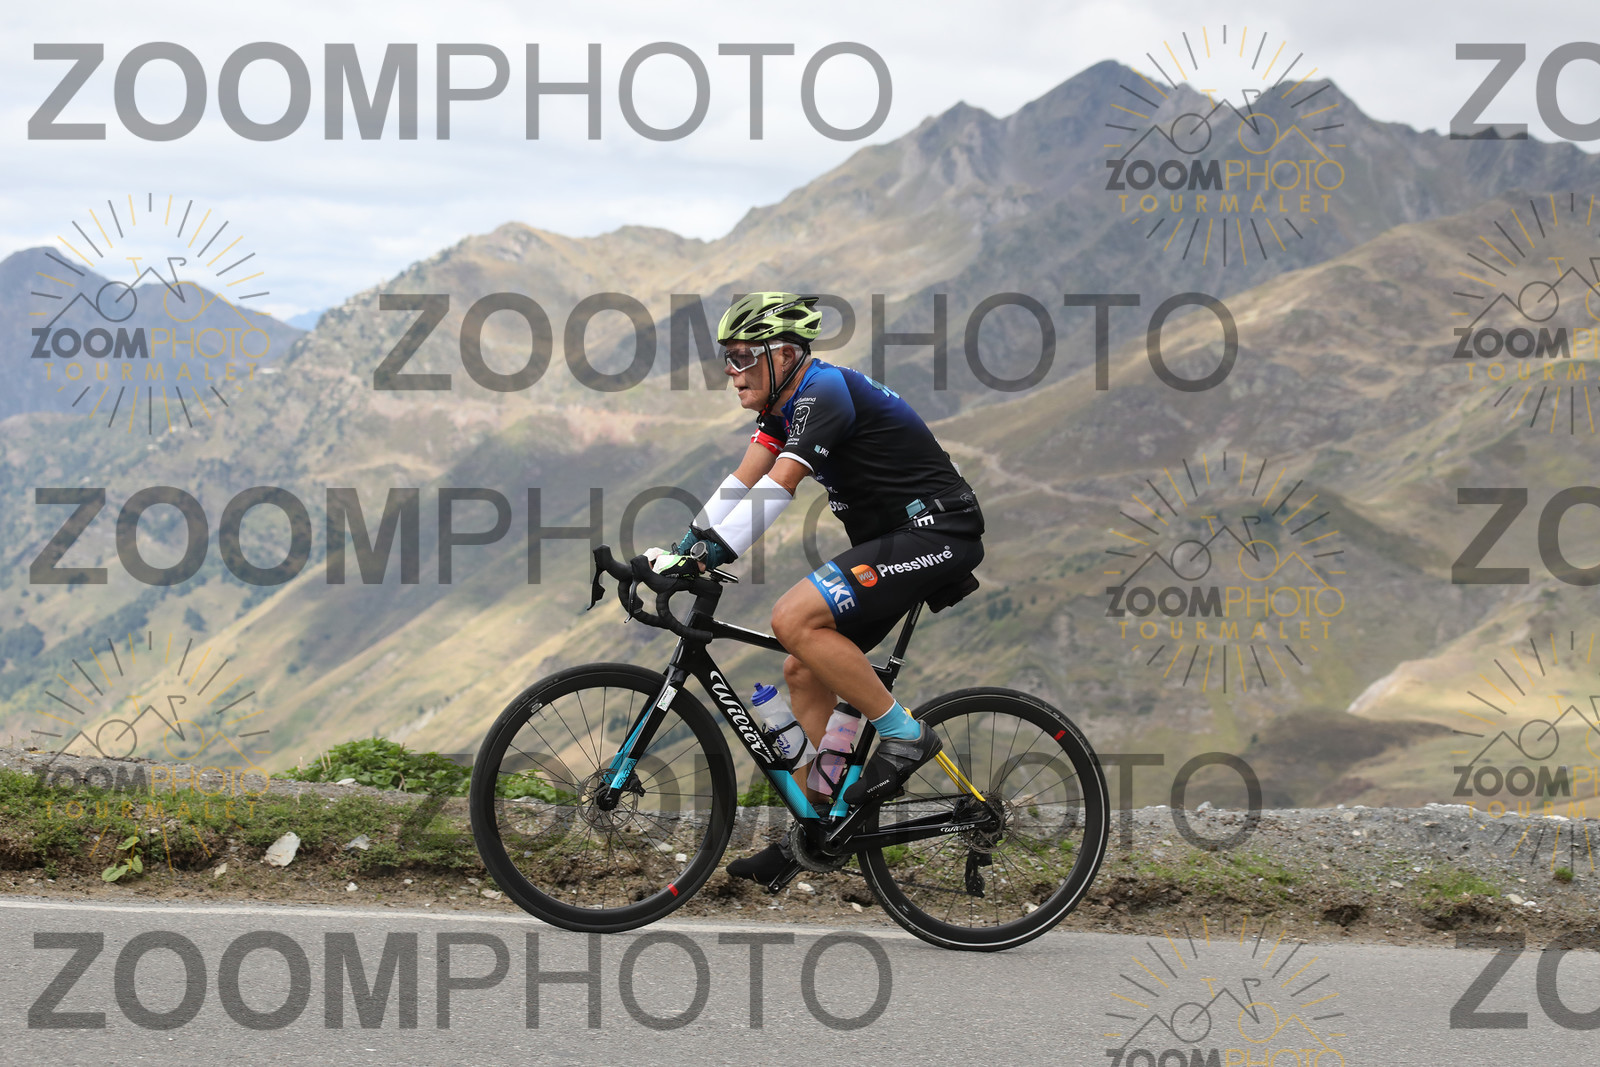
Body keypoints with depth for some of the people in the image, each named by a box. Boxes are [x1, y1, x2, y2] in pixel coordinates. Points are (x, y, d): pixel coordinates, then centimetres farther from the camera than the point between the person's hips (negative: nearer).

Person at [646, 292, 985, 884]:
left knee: (794, 620, -24)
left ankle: (902, 734, -13)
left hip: (936, 532, -10)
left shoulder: (823, 393, -18)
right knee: (804, 672, 8)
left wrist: (709, 554, -34)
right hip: (892, 540, 10)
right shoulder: (785, 402, 12)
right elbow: (741, 482, 8)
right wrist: (681, 550, -2)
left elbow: (775, 489, -28)